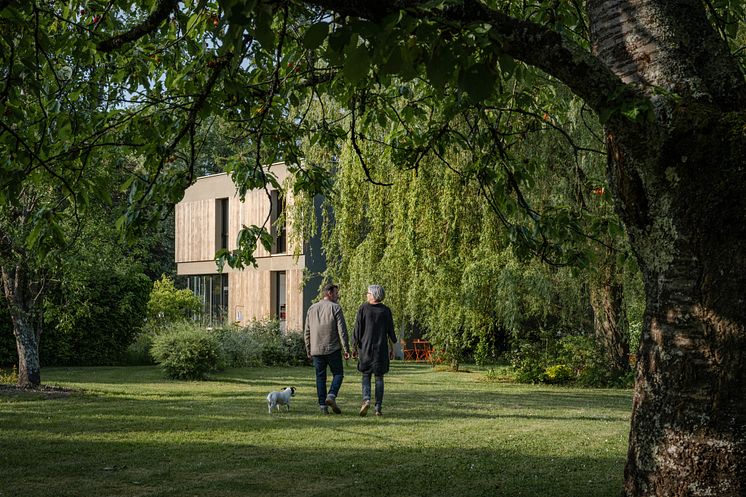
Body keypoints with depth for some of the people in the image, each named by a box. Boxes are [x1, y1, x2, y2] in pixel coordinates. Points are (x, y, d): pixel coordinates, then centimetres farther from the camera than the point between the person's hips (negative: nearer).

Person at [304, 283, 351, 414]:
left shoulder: (312, 309, 10)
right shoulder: (335, 308, -6)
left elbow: (307, 332, 11)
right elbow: (342, 330, -11)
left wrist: (308, 350, 17)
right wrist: (346, 349, -9)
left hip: (316, 350, 4)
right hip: (333, 349, -4)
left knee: (320, 377, 8)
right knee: (338, 374, 8)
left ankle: (322, 404, 3)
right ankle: (331, 396, -13)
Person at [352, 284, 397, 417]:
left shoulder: (363, 309, -4)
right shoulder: (386, 310, 2)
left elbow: (357, 330, -4)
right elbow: (391, 332, 4)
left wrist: (354, 346, 4)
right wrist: (392, 349, 12)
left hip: (365, 348, -1)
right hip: (381, 349, 1)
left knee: (366, 376, 11)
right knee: (379, 378, 7)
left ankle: (366, 400, -14)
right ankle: (378, 408, 4)